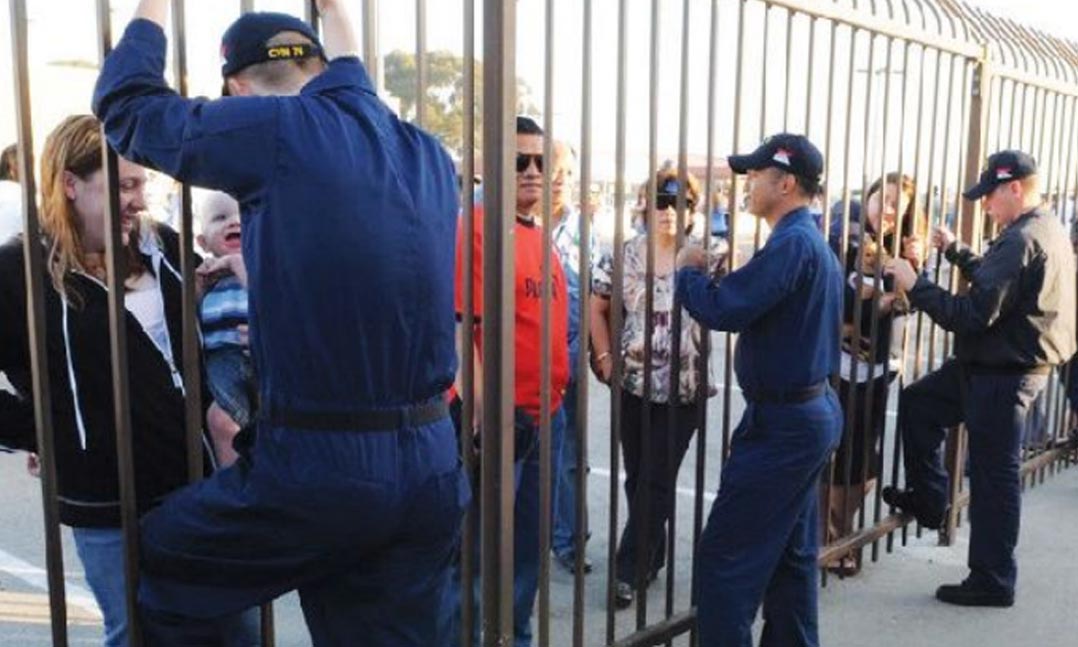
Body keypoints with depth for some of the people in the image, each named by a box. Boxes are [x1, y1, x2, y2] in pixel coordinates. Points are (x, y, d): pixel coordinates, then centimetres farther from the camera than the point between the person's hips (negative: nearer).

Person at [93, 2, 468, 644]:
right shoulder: (428, 153, 9)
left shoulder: (278, 130, -9)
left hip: (319, 467, -6)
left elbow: (127, 104, 6)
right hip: (433, 470, 6)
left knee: (151, 561, 20)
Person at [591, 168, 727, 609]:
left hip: (682, 389, -3)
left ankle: (629, 570, 11)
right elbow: (597, 307, 10)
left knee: (657, 481, 1)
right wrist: (604, 357, 3)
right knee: (637, 477, 13)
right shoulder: (626, 255, 3)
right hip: (633, 383, 3)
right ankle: (650, 558, 32)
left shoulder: (709, 255, -3)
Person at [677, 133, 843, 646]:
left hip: (782, 422, -10)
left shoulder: (792, 243, -19)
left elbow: (723, 311, -25)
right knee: (790, 554, 17)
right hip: (811, 413, 10)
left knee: (724, 557, -4)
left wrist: (689, 271, -7)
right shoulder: (815, 242, 13)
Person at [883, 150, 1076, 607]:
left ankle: (993, 583, 13)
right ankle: (928, 500, 26)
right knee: (917, 402, 19)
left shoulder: (1021, 240, -22)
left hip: (1003, 374, -11)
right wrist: (954, 251, 18)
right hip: (1003, 364, 11)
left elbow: (974, 314, -26)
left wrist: (914, 286, -19)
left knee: (995, 478, 0)